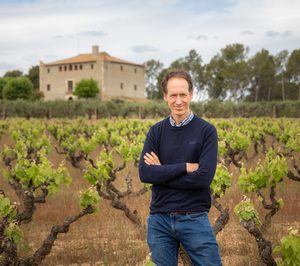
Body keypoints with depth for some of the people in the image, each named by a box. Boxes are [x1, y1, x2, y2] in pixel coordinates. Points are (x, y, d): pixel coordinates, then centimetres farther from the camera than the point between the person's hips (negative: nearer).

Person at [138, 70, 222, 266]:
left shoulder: (207, 130, -4)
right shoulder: (156, 131, 4)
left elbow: (205, 177, -15)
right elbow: (144, 173, -8)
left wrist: (162, 173, -10)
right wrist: (184, 167, -16)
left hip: (195, 218, -2)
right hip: (159, 219, 3)